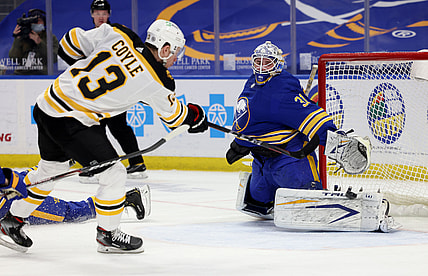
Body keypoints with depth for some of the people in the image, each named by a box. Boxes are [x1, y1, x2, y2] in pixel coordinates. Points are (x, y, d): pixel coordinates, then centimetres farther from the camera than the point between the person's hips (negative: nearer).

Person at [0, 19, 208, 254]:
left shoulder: (118, 36, -2)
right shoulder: (154, 81, -12)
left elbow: (72, 43, 4)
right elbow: (173, 113, 6)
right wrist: (195, 116, 25)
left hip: (46, 104, 8)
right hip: (70, 123, -8)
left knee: (51, 167, 29)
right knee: (113, 173, 3)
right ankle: (107, 234, 18)